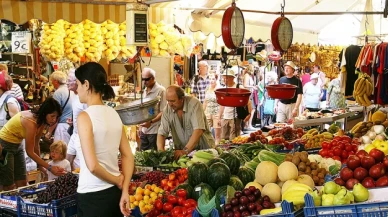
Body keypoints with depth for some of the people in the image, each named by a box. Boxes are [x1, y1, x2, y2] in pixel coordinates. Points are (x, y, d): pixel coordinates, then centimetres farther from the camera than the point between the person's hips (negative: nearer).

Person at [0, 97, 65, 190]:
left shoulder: (41, 121, -7)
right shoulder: (31, 122, -31)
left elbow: (36, 145, 2)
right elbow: (30, 152, -26)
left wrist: (40, 165, 1)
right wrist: (50, 168, -26)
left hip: (17, 145, 8)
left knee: (22, 184, 7)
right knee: (9, 186, -4)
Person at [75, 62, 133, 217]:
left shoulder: (85, 117, -16)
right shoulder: (114, 114, 4)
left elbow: (92, 166, -22)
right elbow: (128, 157, 5)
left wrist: (117, 181, -8)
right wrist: (125, 191, 2)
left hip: (93, 196, -6)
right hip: (114, 192, 6)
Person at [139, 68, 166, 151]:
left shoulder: (161, 90, -12)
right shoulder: (145, 90, 12)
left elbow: (163, 112, -16)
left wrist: (151, 122, -26)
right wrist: (141, 125, 16)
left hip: (154, 131, -7)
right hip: (144, 130, 7)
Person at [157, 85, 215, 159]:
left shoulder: (194, 103, -16)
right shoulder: (167, 110, -3)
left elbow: (198, 130, -24)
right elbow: (161, 133, -4)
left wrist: (185, 150, -31)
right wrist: (161, 150, -23)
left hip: (203, 148, -3)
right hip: (181, 150, 3)